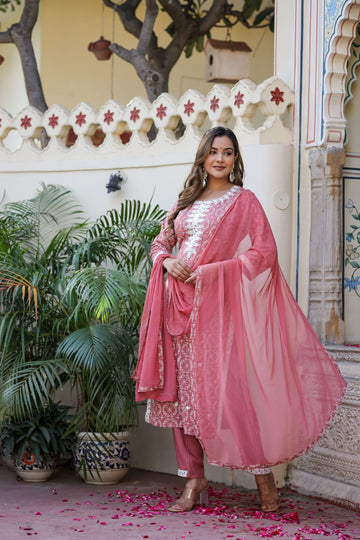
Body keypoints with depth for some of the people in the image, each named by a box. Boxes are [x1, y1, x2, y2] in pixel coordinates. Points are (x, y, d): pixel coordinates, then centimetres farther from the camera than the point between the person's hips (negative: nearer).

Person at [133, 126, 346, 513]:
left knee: (229, 388, -7)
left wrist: (209, 272, -13)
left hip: (217, 305, -5)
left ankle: (263, 475, 6)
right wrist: (167, 262, -5)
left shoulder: (244, 201, 0)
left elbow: (263, 253, -7)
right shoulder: (186, 201, 15)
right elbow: (161, 242, 19)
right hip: (179, 304, 5)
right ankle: (194, 481, 12)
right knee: (182, 391, 4)